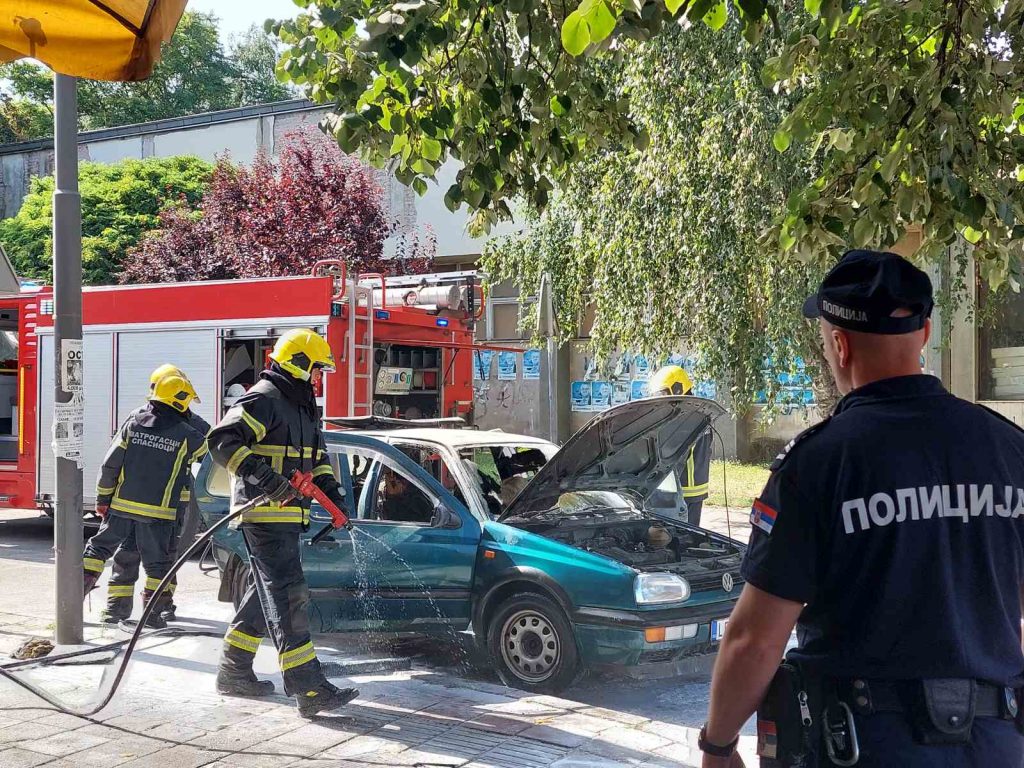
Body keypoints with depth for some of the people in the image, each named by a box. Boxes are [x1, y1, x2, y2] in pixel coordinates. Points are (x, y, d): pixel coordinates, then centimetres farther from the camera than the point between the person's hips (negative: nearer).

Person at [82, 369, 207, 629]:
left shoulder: (134, 421, -1)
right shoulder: (186, 435, -9)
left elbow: (111, 463, -1)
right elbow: (207, 448, 12)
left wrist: (103, 498, 8)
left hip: (122, 505, 3)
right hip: (157, 512, -2)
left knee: (99, 547, 16)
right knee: (158, 562, 10)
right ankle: (152, 612, 12)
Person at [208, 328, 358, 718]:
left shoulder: (303, 406, 20)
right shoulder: (263, 400, -13)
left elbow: (316, 458, 27)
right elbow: (222, 441, -23)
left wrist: (333, 493, 11)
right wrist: (263, 477, -33)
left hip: (286, 515, 11)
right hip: (264, 514, -11)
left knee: (264, 594, 18)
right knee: (287, 598, -13)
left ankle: (234, 671, 30)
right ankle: (309, 689, -15)